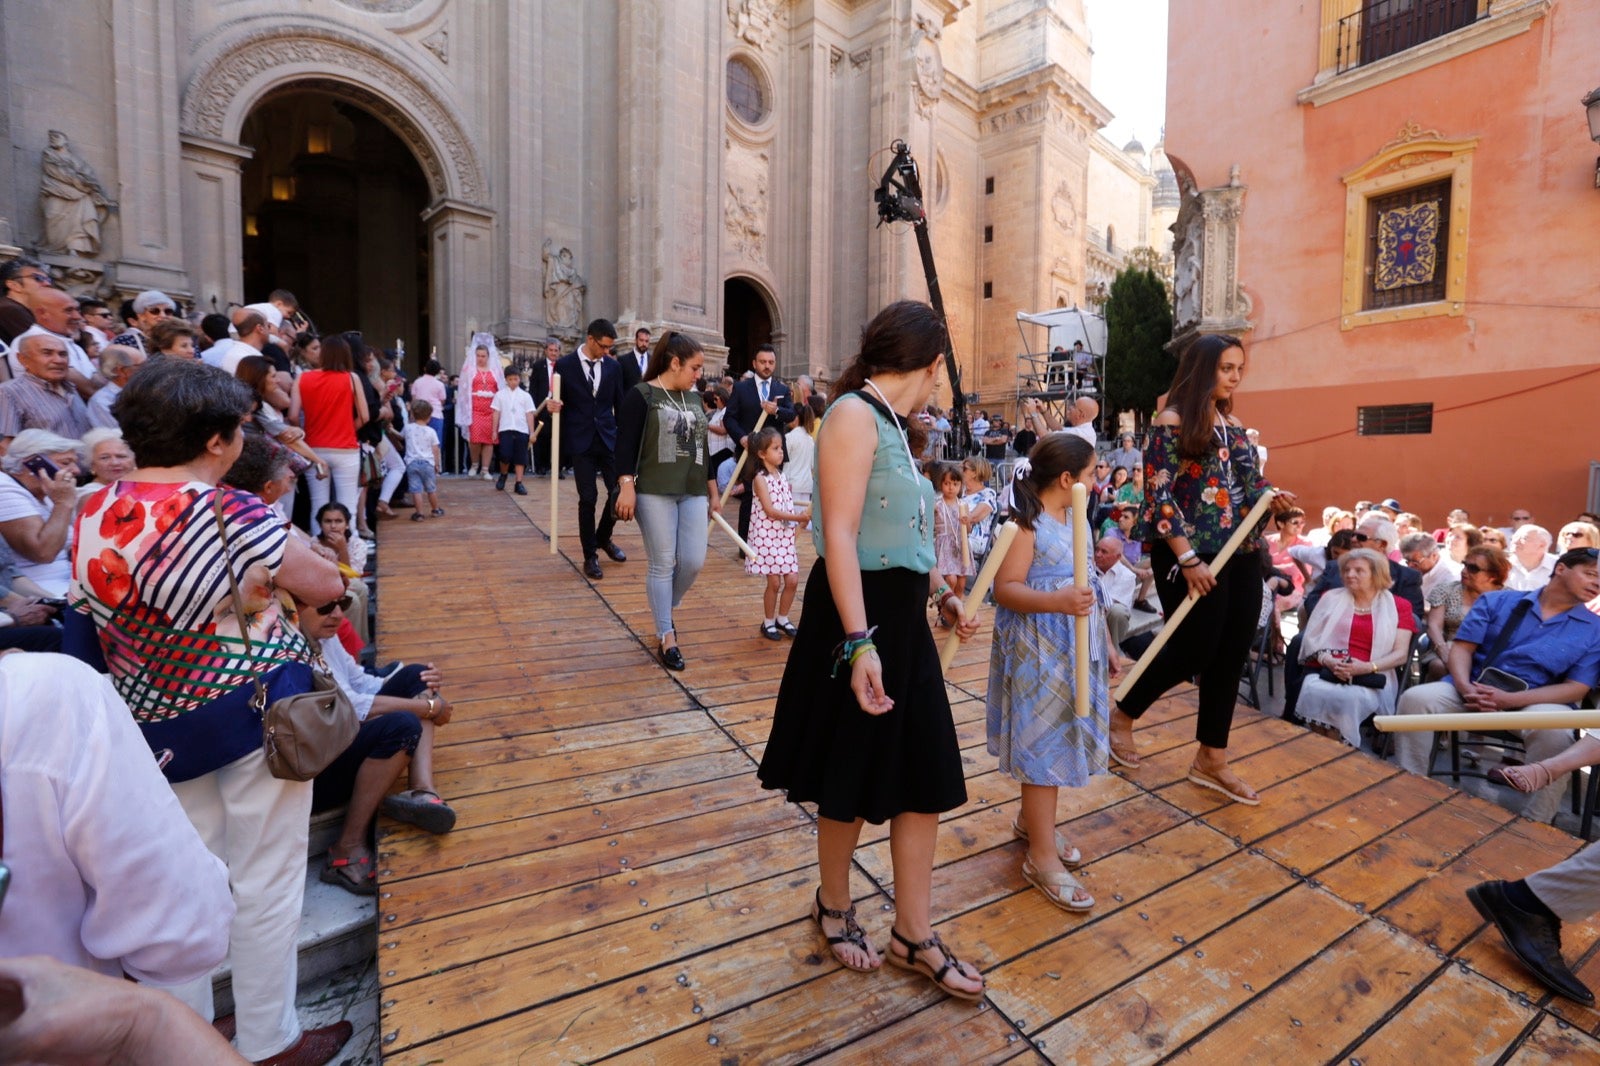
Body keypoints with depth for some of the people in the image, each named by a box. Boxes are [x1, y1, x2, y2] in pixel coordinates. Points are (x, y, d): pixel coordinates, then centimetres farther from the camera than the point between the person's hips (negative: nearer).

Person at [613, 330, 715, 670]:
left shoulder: (694, 399, 15)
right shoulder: (641, 395, -5)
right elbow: (625, 444, -11)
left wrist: (713, 491, 20)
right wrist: (626, 486, -22)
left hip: (693, 493, 6)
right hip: (654, 493, -6)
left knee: (693, 562, 1)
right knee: (662, 565, -1)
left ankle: (665, 611, 28)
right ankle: (665, 636, 11)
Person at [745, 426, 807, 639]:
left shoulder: (782, 475, 12)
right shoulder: (760, 479, -11)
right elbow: (770, 511, -17)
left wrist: (804, 513, 0)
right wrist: (797, 517, -22)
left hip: (785, 535, 7)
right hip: (767, 536, -6)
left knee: (792, 579, 4)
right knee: (774, 582, -2)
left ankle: (782, 618, 23)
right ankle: (768, 622, 17)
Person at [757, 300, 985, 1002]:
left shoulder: (892, 424, 15)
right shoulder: (855, 415, -14)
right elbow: (840, 536, -22)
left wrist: (938, 595, 23)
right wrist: (860, 642, -27)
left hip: (902, 614, 9)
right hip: (859, 614, -9)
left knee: (922, 775, 13)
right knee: (854, 779, 11)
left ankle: (914, 935, 31)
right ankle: (833, 906, 38)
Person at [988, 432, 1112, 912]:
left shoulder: (1074, 518, 11)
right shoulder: (1027, 523, -15)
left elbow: (1087, 587, 17)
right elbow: (1005, 589, -21)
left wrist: (1104, 642, 19)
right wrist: (1057, 601, -36)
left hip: (1075, 647, 9)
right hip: (1039, 649, -9)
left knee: (1059, 738, 17)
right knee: (1043, 742, -1)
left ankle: (1032, 819, 36)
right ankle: (1041, 855, 11)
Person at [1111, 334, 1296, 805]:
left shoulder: (1234, 426, 14)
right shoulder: (1171, 424, -9)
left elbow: (1250, 482, 20)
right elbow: (1158, 498, -15)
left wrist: (1273, 498, -5)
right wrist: (1189, 560, -20)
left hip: (1240, 555, 7)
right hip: (1189, 557, -7)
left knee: (1232, 656, 8)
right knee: (1195, 650, -2)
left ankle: (1211, 761, 21)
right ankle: (1122, 714, 22)